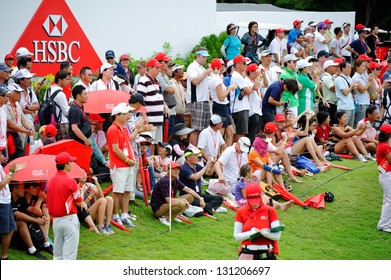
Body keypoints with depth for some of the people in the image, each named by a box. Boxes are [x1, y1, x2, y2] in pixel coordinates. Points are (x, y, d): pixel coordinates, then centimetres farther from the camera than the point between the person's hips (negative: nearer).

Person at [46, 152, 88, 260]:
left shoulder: (50, 181, 6)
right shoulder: (70, 181, -14)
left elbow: (48, 202, 12)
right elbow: (79, 202, -7)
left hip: (56, 220, 7)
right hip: (69, 219, -7)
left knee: (57, 254, 14)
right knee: (69, 253, -3)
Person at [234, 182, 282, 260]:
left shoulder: (270, 211, -1)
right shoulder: (241, 212, 2)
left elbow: (277, 236, -3)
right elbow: (236, 236, 2)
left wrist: (266, 233, -24)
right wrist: (250, 233, -17)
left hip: (266, 253, 0)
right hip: (247, 253, 0)